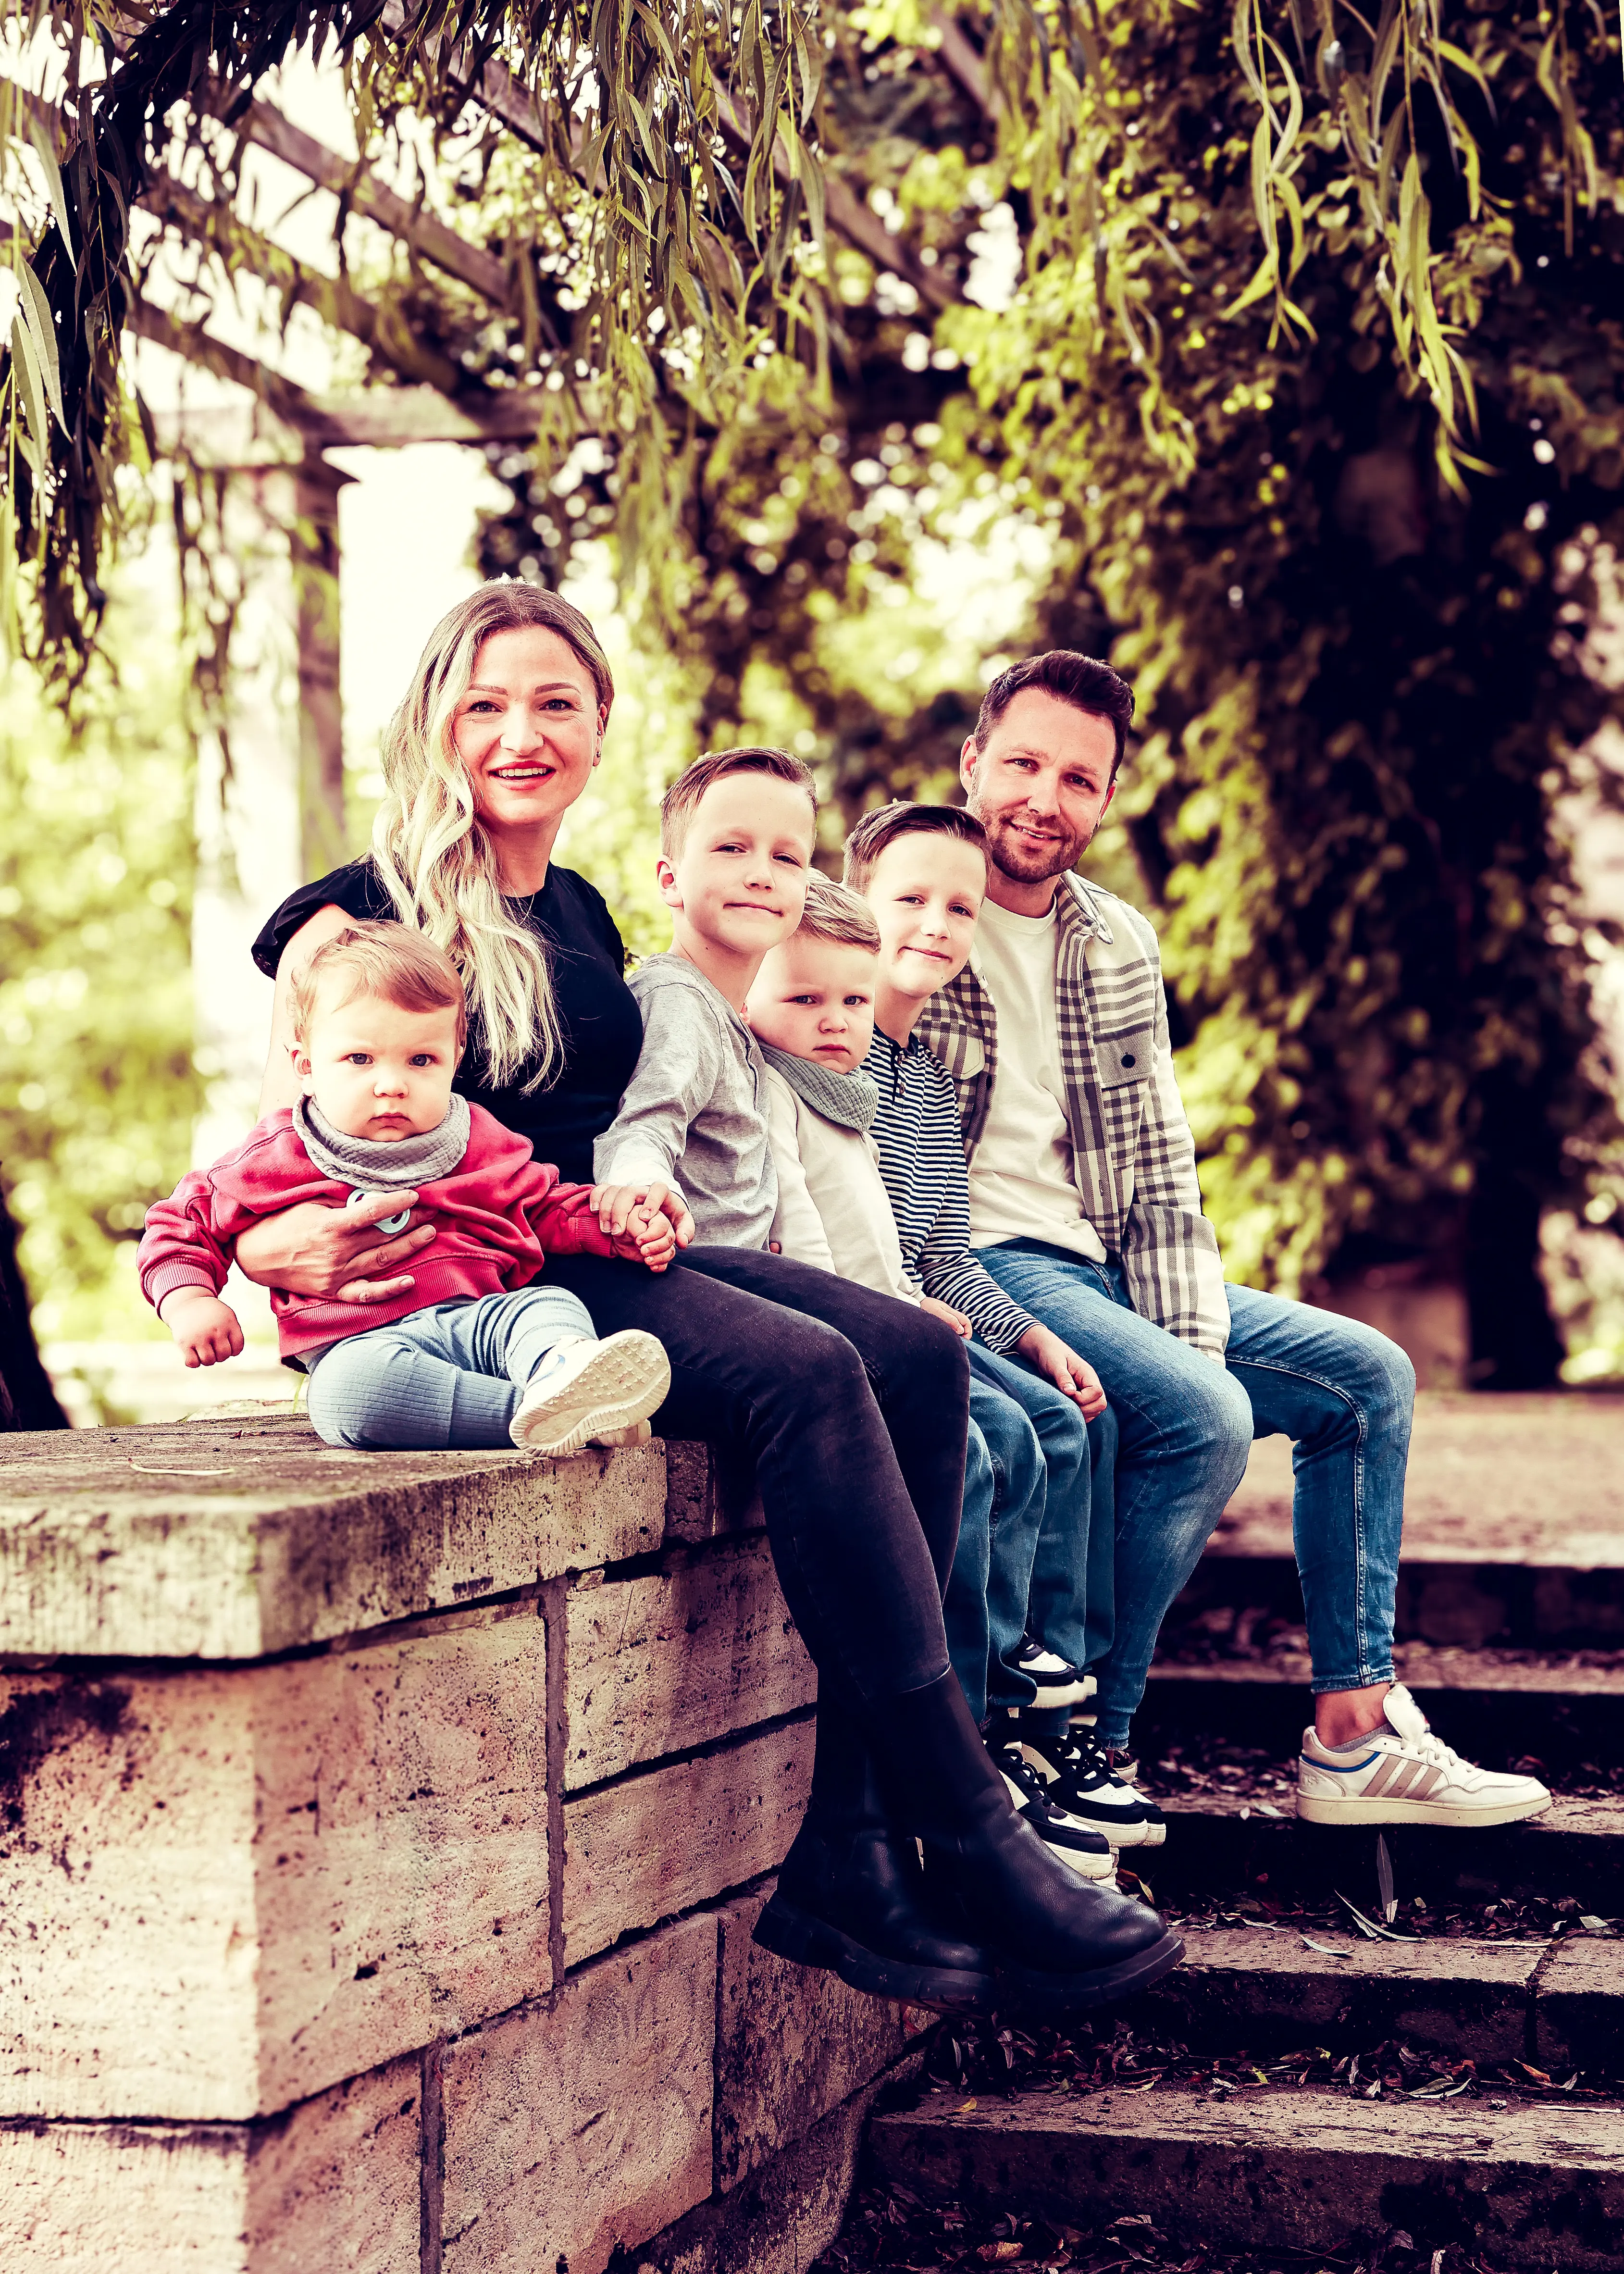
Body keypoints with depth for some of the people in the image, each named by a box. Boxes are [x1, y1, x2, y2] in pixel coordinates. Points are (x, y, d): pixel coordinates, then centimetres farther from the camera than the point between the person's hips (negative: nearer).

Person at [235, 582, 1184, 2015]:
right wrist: (273, 1241, -27)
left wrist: (645, 1197, 6)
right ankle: (971, 1852, -28)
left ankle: (844, 1856, -23)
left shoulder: (582, 916, 21)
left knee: (917, 1356, -18)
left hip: (604, 1253, 7)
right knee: (806, 1374, -30)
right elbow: (283, 1135, -5)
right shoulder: (367, 912, 0)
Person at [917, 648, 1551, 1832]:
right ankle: (1082, 1753, -18)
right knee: (1206, 1418, -29)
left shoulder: (1121, 946, 14)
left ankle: (1354, 1735, 6)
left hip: (1100, 1268, 8)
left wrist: (1196, 1339, -3)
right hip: (980, 1264, -8)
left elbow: (1161, 1168, 13)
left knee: (1370, 1376, 6)